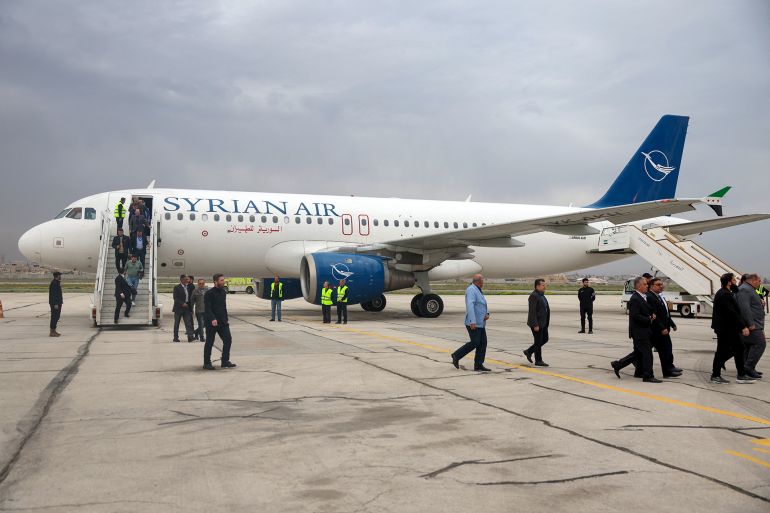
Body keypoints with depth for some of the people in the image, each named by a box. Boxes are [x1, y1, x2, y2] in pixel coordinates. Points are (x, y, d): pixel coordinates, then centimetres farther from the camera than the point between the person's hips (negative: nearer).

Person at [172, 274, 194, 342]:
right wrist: (182, 303, -22)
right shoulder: (177, 288, -5)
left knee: (188, 323, -5)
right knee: (176, 324, 6)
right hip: (178, 308, -4)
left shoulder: (188, 288, 12)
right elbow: (175, 298, -12)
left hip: (186, 308, 4)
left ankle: (190, 337, -11)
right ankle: (175, 337, 13)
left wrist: (190, 308, 7)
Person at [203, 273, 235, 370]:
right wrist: (212, 319, -30)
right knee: (209, 343, 2)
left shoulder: (223, 292, 12)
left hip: (223, 322, 7)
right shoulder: (209, 293, -11)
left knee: (228, 340, 2)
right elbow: (207, 308, -18)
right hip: (212, 322, -7)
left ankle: (225, 362, 11)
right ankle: (206, 363, 13)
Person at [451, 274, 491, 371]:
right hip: (473, 323, -9)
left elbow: (484, 306, 18)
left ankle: (478, 365, 6)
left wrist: (487, 314, -4)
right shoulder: (471, 290, -14)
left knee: (483, 343, 4)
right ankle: (456, 355, 5)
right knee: (474, 343, -9)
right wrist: (472, 322, -32)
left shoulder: (478, 291, 18)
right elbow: (470, 306, -25)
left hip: (480, 323, 9)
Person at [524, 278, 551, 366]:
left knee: (545, 339, 13)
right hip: (537, 323, -10)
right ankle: (538, 361, 9)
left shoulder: (541, 295, 14)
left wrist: (546, 322, 18)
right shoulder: (534, 296, -17)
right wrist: (535, 325, -23)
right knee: (538, 341, -1)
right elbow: (532, 311, -21)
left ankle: (529, 351, 23)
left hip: (543, 323, 10)